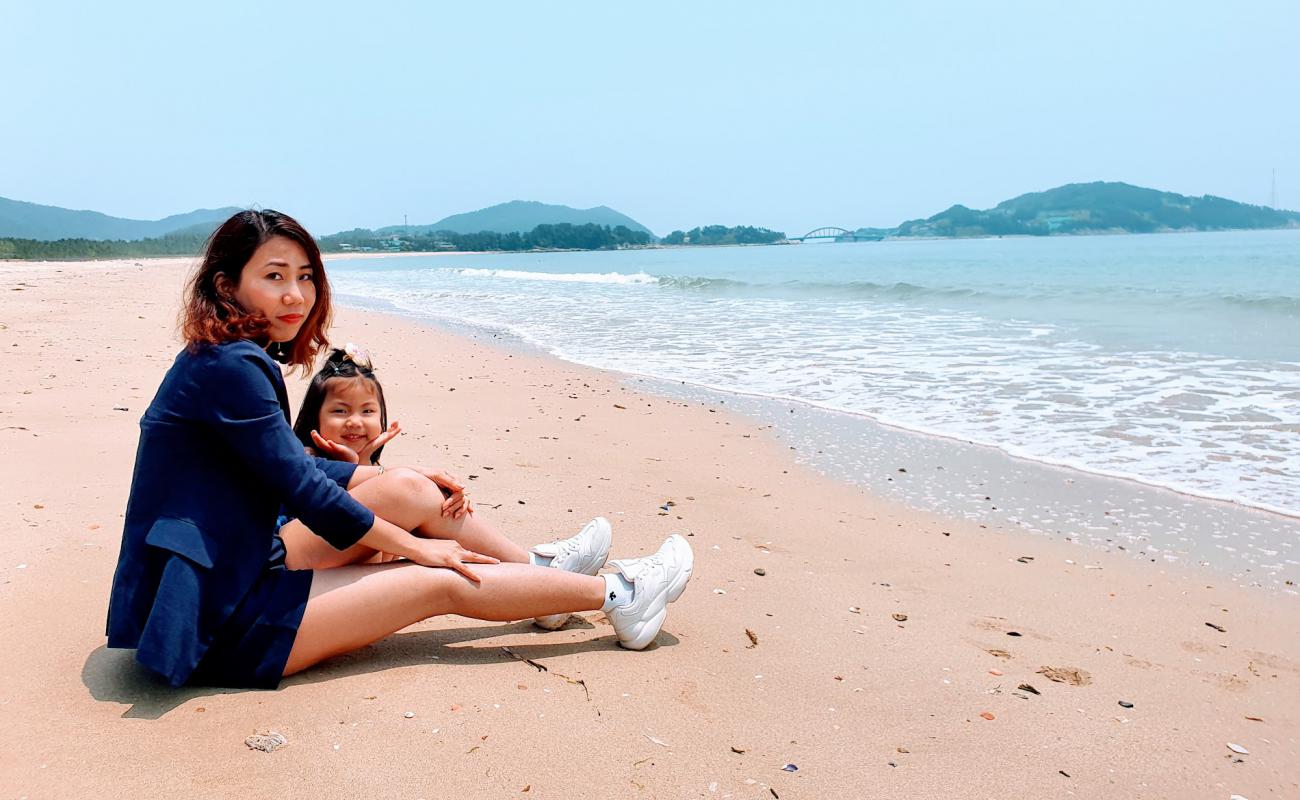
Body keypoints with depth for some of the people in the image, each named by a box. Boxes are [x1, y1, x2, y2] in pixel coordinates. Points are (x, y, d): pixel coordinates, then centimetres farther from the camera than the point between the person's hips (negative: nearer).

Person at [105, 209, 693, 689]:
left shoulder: (238, 357, 8)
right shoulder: (230, 366, -21)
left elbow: (289, 467, 18)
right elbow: (301, 489, -18)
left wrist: (391, 476, 14)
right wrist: (415, 545, -7)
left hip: (224, 581, 9)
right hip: (217, 627, -9)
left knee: (408, 489, 3)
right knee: (443, 584, -6)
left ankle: (538, 572, 18)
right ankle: (616, 597, 9)